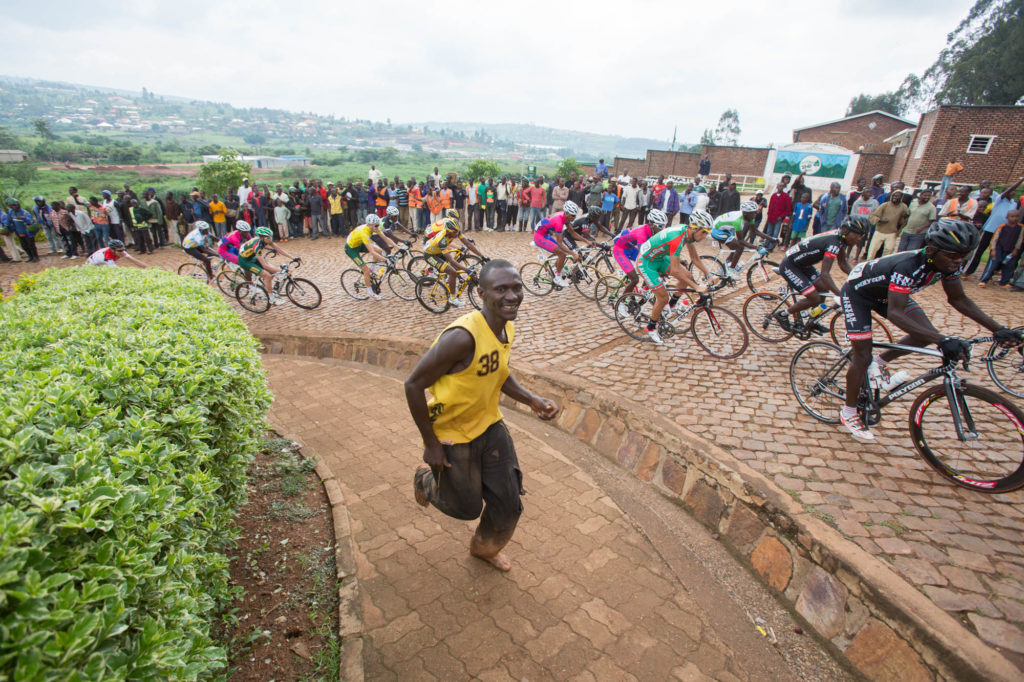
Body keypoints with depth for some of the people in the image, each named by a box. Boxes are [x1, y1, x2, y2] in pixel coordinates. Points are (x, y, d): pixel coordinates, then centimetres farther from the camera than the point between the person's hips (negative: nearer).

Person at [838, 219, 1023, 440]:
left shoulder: (949, 264, -16)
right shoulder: (909, 266, -38)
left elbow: (959, 299, -1)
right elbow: (895, 313, -44)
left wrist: (998, 329, -9)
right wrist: (943, 340, -51)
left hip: (884, 294, 7)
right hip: (857, 292, -7)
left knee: (927, 334, -11)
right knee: (863, 356, -9)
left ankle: (881, 363, 12)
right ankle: (848, 413, 6)